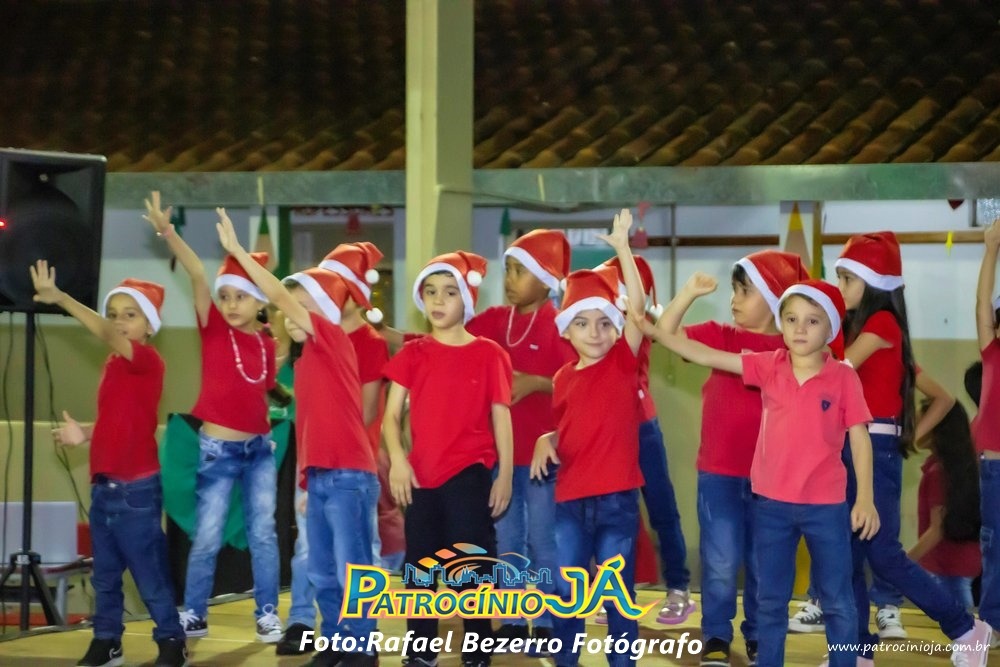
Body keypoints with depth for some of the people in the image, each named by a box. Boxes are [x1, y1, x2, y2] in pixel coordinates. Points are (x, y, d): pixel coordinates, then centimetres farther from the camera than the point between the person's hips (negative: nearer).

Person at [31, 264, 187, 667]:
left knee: (150, 574, 0)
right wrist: (84, 434, 2)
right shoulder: (113, 363, 11)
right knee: (104, 574, 14)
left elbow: (110, 336, -31)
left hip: (137, 490, -8)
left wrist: (59, 298, -34)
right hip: (104, 488, 8)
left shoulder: (148, 360, -13)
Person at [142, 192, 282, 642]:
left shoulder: (266, 344, 4)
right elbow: (197, 276, -19)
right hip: (218, 448, -3)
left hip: (259, 448, 3)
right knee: (207, 537, 2)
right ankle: (192, 615, 16)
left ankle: (267, 615, 10)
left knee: (263, 532, 2)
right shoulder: (214, 329, -6)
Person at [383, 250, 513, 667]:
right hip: (421, 476, 3)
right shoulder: (413, 354, 5)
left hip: (469, 475, -3)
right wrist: (397, 460, -14)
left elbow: (500, 417, 0)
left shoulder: (488, 354, -2)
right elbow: (391, 413, 2)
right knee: (419, 567, 10)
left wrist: (505, 474, -4)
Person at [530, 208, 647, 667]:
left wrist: (622, 247, -19)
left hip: (617, 498, -3)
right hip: (570, 498, 3)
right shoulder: (563, 378, 7)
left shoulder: (623, 362, -3)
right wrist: (545, 441, -3)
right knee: (565, 593, 9)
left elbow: (638, 307, -14)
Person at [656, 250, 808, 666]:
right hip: (719, 471, 1)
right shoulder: (721, 336, 1)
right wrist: (690, 292, -18)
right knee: (720, 561, 5)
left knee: (765, 562, 11)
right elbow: (667, 332, -7)